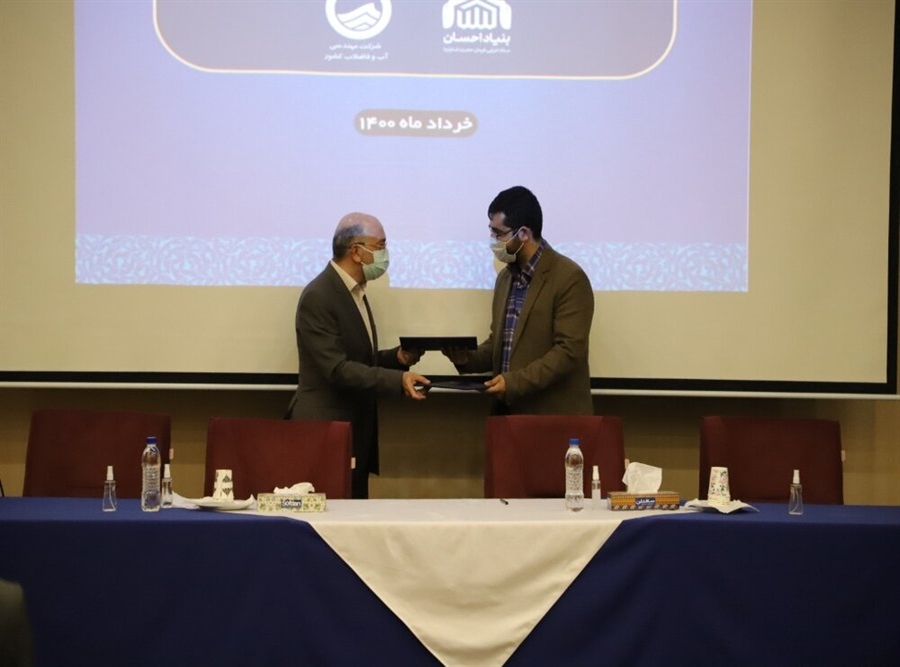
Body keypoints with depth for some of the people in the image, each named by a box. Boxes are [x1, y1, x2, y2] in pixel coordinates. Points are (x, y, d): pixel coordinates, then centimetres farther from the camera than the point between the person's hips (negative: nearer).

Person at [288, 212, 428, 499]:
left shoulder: (354, 292, 14)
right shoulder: (318, 297, -15)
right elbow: (337, 368, -22)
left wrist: (397, 357, 3)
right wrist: (399, 379, -28)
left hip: (355, 433, 9)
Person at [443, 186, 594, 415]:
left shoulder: (569, 278, -11)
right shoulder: (505, 277, 14)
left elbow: (569, 351, -17)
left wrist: (516, 381, -23)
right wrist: (468, 358, 0)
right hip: (509, 413, 7)